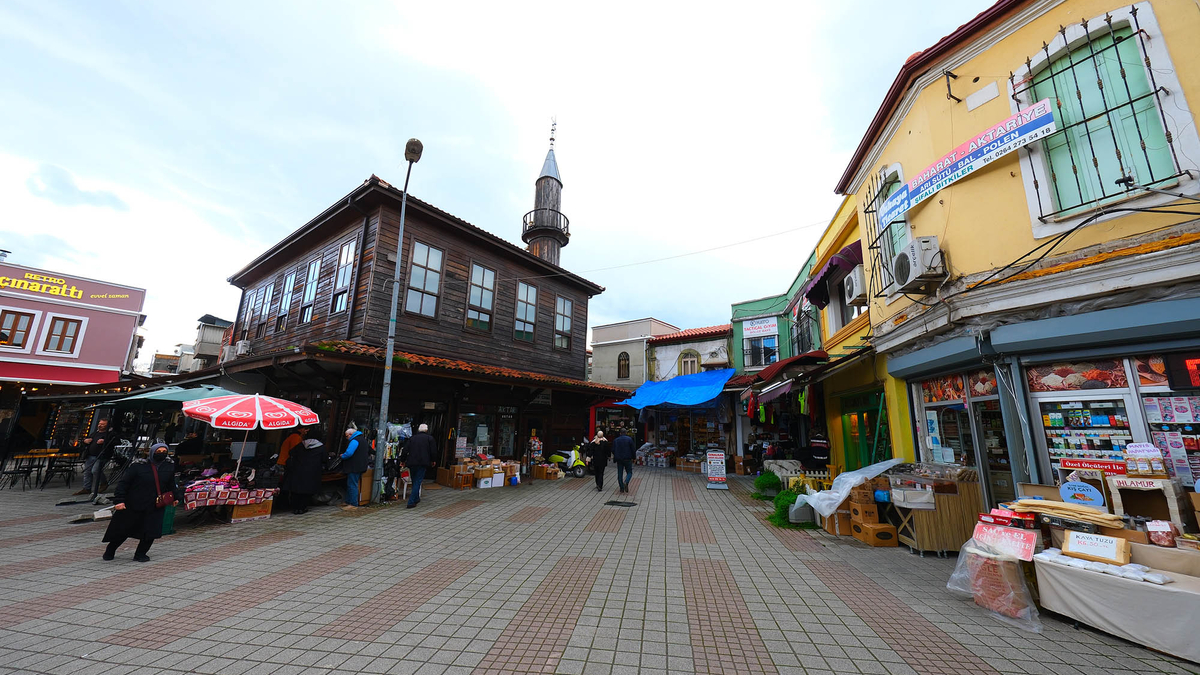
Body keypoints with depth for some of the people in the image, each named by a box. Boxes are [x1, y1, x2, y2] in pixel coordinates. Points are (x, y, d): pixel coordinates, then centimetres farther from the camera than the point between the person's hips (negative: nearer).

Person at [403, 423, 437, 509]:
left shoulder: (412, 438, 10)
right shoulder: (430, 438, 1)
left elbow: (405, 450, 7)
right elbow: (433, 451, -2)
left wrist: (403, 460, 19)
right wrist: (432, 461, 14)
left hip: (412, 463, 4)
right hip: (423, 463, -4)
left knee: (414, 482, 18)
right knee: (417, 482, -1)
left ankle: (416, 499, 31)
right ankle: (411, 502, -6)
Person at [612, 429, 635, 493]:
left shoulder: (615, 440, 6)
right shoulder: (629, 439, -3)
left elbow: (613, 450, 5)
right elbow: (633, 449, -5)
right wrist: (633, 458, 4)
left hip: (619, 459, 3)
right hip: (627, 459, -2)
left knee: (620, 474, 9)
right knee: (629, 472, 7)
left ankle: (622, 488, 6)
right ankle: (626, 482, -18)